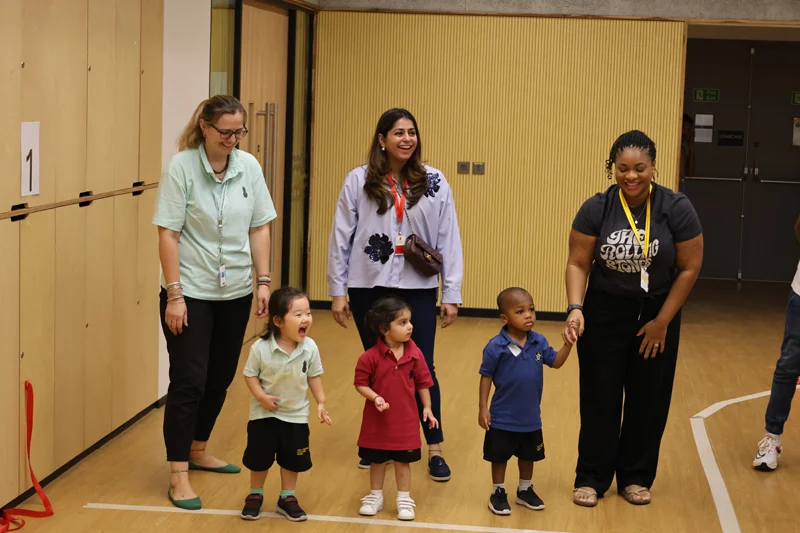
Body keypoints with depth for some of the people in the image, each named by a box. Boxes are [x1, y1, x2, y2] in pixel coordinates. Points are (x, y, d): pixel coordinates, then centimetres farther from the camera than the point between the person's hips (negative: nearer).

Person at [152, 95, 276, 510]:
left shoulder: (249, 166, 0)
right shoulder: (182, 167, -13)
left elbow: (259, 227, 6)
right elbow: (168, 233, -13)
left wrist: (263, 281, 2)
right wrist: (174, 294, -15)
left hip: (235, 292, 5)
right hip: (191, 291, -5)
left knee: (220, 379, 14)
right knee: (189, 381, -4)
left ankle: (198, 450, 34)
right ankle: (178, 475, 3)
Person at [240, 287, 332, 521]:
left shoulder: (310, 348, -15)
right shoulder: (261, 348, -22)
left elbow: (314, 376, -2)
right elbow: (250, 375, -11)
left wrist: (321, 402, -6)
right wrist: (261, 396, -24)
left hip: (296, 415, 2)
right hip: (265, 413, -2)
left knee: (293, 458, 12)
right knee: (259, 457, 10)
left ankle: (287, 498, 31)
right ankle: (255, 496, 32)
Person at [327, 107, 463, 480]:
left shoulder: (434, 182, 0)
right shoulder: (358, 181, -1)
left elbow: (448, 240, 1)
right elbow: (341, 238, 2)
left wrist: (452, 294, -1)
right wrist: (337, 291, 0)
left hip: (418, 289, 0)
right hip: (369, 288, 1)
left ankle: (435, 449, 8)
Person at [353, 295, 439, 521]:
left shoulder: (414, 354, -9)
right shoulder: (370, 357, -18)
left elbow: (423, 382, 1)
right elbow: (361, 383, -10)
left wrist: (427, 408, 0)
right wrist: (375, 398, -25)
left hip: (405, 419, 1)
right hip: (377, 419, -1)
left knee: (403, 461, 12)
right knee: (377, 460, 14)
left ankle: (404, 499, 25)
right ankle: (375, 496, 31)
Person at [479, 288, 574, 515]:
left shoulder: (538, 342, -6)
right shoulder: (496, 347, -19)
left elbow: (555, 362, 3)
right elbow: (486, 377, -12)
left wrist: (568, 345, -14)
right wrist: (482, 408, -12)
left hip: (531, 417, 5)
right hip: (503, 418, -4)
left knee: (528, 456, 21)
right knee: (499, 456, 12)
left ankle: (525, 490, 40)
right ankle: (498, 492, 30)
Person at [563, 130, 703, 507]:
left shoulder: (677, 209, -13)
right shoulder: (596, 209, -13)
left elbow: (689, 268, -7)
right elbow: (578, 264, -9)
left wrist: (662, 321, -7)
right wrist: (575, 308, -25)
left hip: (657, 314, 1)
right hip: (605, 313, 0)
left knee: (648, 399, 7)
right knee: (600, 398, 2)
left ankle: (635, 477, 21)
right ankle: (591, 478, 13)